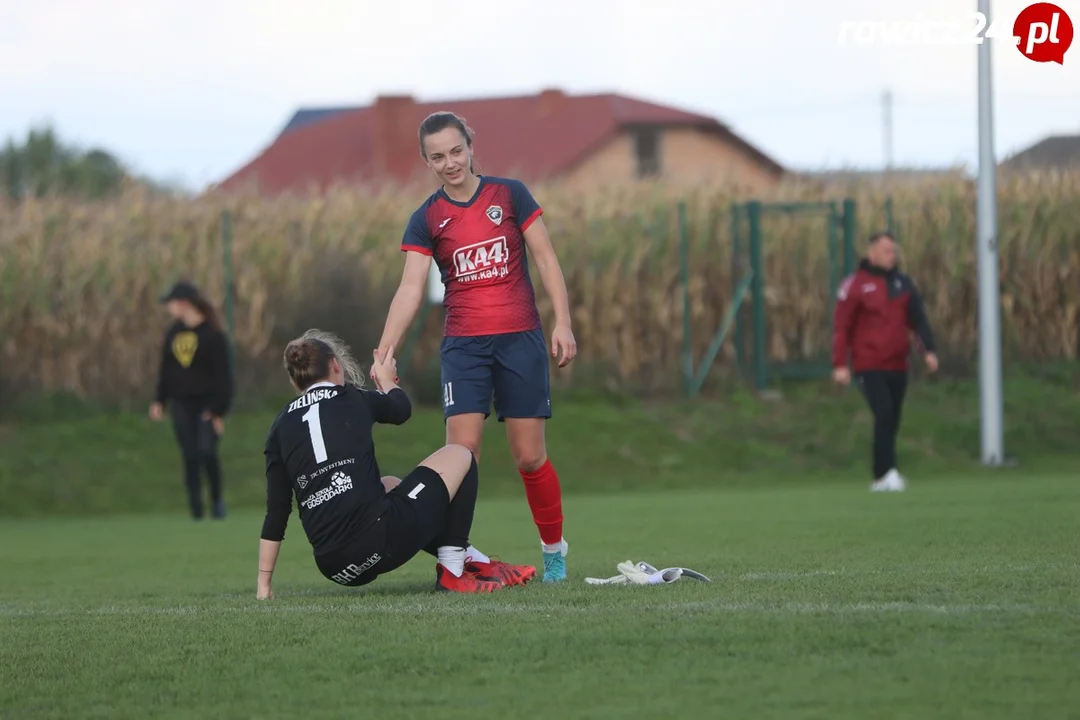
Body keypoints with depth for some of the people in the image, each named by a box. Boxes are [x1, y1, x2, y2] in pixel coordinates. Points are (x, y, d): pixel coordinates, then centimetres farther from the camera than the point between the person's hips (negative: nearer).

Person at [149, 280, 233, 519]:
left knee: (207, 451, -17)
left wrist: (219, 410, -13)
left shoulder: (212, 333, -10)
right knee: (190, 457, 2)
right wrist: (159, 400, 9)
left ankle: (217, 498, 4)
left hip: (207, 402, -5)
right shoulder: (173, 332, 8)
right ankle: (196, 508, 6)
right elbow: (166, 368, 16)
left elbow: (222, 373, -10)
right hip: (182, 403, 5)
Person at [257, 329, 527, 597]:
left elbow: (276, 512, 10)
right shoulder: (352, 400, 6)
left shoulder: (280, 427, 12)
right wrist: (386, 379, 51)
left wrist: (264, 584, 16)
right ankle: (452, 574, 13)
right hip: (381, 540, -5)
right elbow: (401, 408, 29)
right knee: (459, 457, 18)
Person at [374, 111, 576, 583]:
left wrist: (563, 323, -7)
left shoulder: (509, 195, 1)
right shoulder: (427, 219, 3)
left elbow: (545, 259, 2)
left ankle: (554, 549, 19)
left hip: (520, 340, -1)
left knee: (529, 456, 0)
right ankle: (457, 553, -7)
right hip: (464, 345, 1)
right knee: (461, 450, -13)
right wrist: (384, 352, -16)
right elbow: (410, 288, -5)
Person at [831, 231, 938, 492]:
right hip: (869, 367, -5)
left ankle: (880, 478, 14)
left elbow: (918, 318, 11)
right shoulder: (855, 285, -2)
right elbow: (841, 326, -3)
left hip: (898, 365, 5)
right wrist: (840, 365, -8)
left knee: (892, 421, 6)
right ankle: (887, 472, -22)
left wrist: (929, 349, -4)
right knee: (884, 414, -19)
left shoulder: (903, 283, 12)